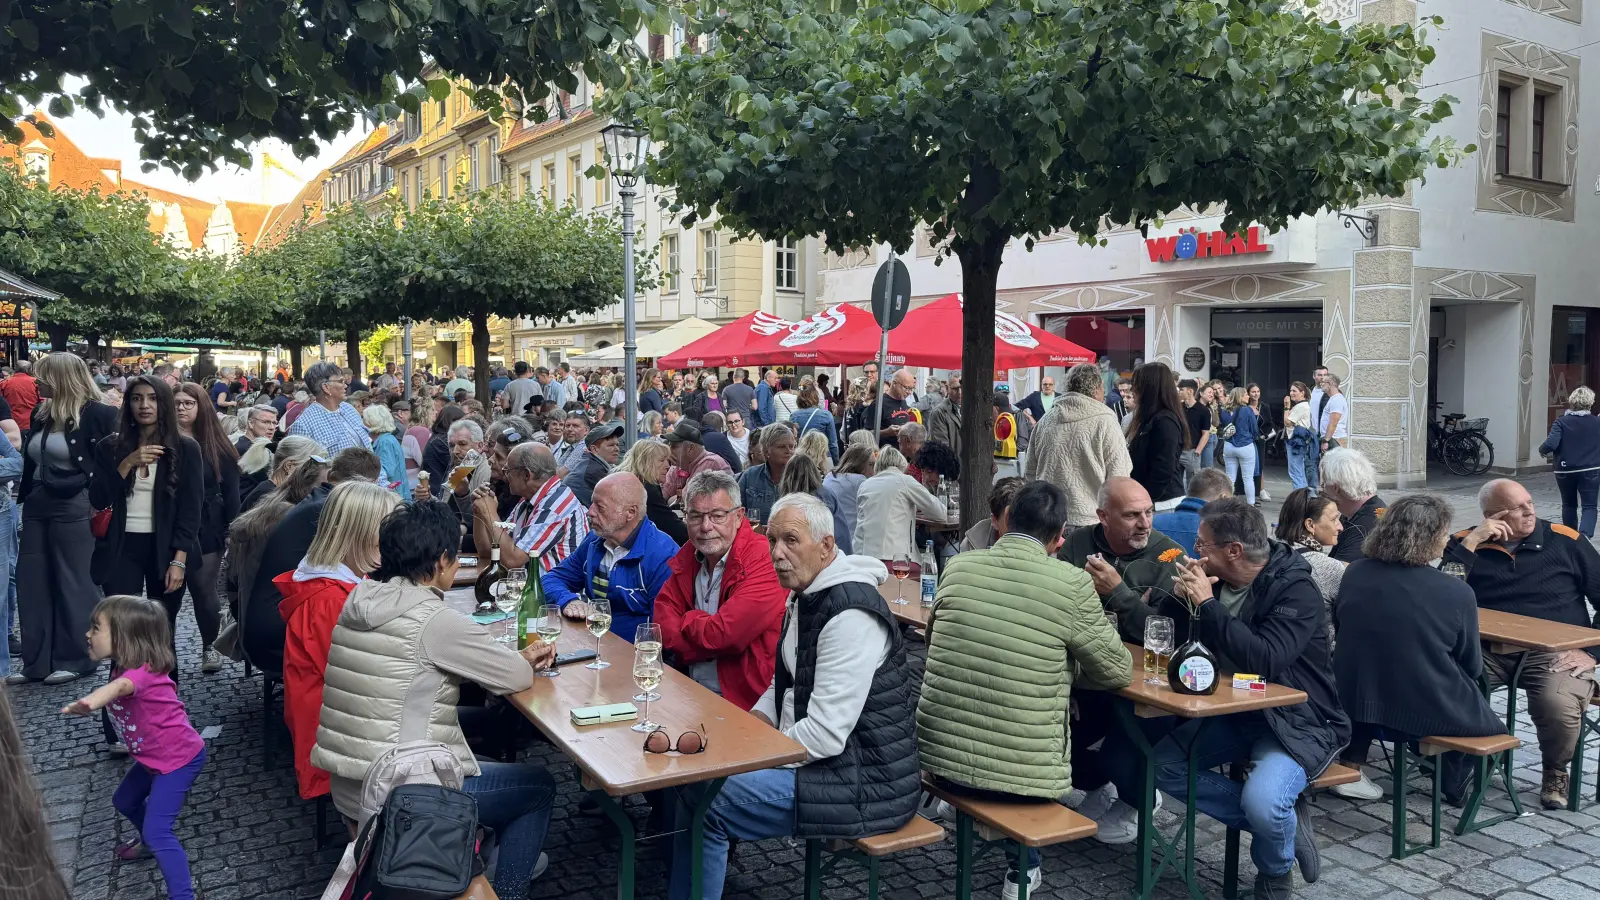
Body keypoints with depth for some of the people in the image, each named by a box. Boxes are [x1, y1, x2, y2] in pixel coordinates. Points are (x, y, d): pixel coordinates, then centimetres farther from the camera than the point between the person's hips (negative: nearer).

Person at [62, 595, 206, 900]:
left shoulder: (142, 672, -30)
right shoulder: (124, 667, 0)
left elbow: (121, 686, -54)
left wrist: (90, 701, -71)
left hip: (179, 758, -10)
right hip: (153, 757, 10)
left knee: (158, 831, -15)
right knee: (124, 801, 30)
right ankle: (148, 839, 58)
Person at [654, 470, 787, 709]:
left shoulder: (765, 560, -17)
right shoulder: (687, 556, 8)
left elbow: (720, 635, -21)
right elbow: (663, 630, 3)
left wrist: (688, 619, -1)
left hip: (744, 701, -7)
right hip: (690, 692, 7)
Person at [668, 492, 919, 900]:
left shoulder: (850, 614, -23)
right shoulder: (806, 595, 8)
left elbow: (825, 734, -26)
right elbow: (784, 684, 19)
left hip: (866, 783, -10)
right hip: (827, 758, 10)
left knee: (703, 800, -12)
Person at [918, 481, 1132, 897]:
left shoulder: (957, 566, 0)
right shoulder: (1072, 583, -11)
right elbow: (1119, 671, 1)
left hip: (939, 756, 4)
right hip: (1021, 772, -3)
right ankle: (1024, 866, 33)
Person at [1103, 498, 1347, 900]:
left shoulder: (1296, 590, -19)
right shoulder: (1215, 579, 1)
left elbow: (1266, 661, -35)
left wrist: (1206, 604, -31)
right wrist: (1179, 595, -13)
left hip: (1296, 722, -7)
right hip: (1234, 714, 8)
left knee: (1262, 803, -31)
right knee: (1163, 765, -6)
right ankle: (1283, 820, 2)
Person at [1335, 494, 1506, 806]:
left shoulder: (1354, 573, -6)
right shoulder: (1457, 593, -17)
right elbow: (1472, 666, -3)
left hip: (1353, 702, 3)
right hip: (1427, 712, -3)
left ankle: (1350, 768, 30)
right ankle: (1455, 785, 44)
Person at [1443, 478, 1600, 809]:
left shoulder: (1566, 541, 5)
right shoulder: (1467, 544, 5)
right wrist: (1472, 540, -12)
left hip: (1554, 652, 0)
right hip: (1489, 648, 1)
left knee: (1559, 706, -31)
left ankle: (1555, 772, 4)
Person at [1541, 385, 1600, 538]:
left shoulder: (1561, 421, -8)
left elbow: (1552, 443, -20)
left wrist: (1542, 450, 0)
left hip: (1565, 471, 0)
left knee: (1569, 505, 17)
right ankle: (1584, 536, -23)